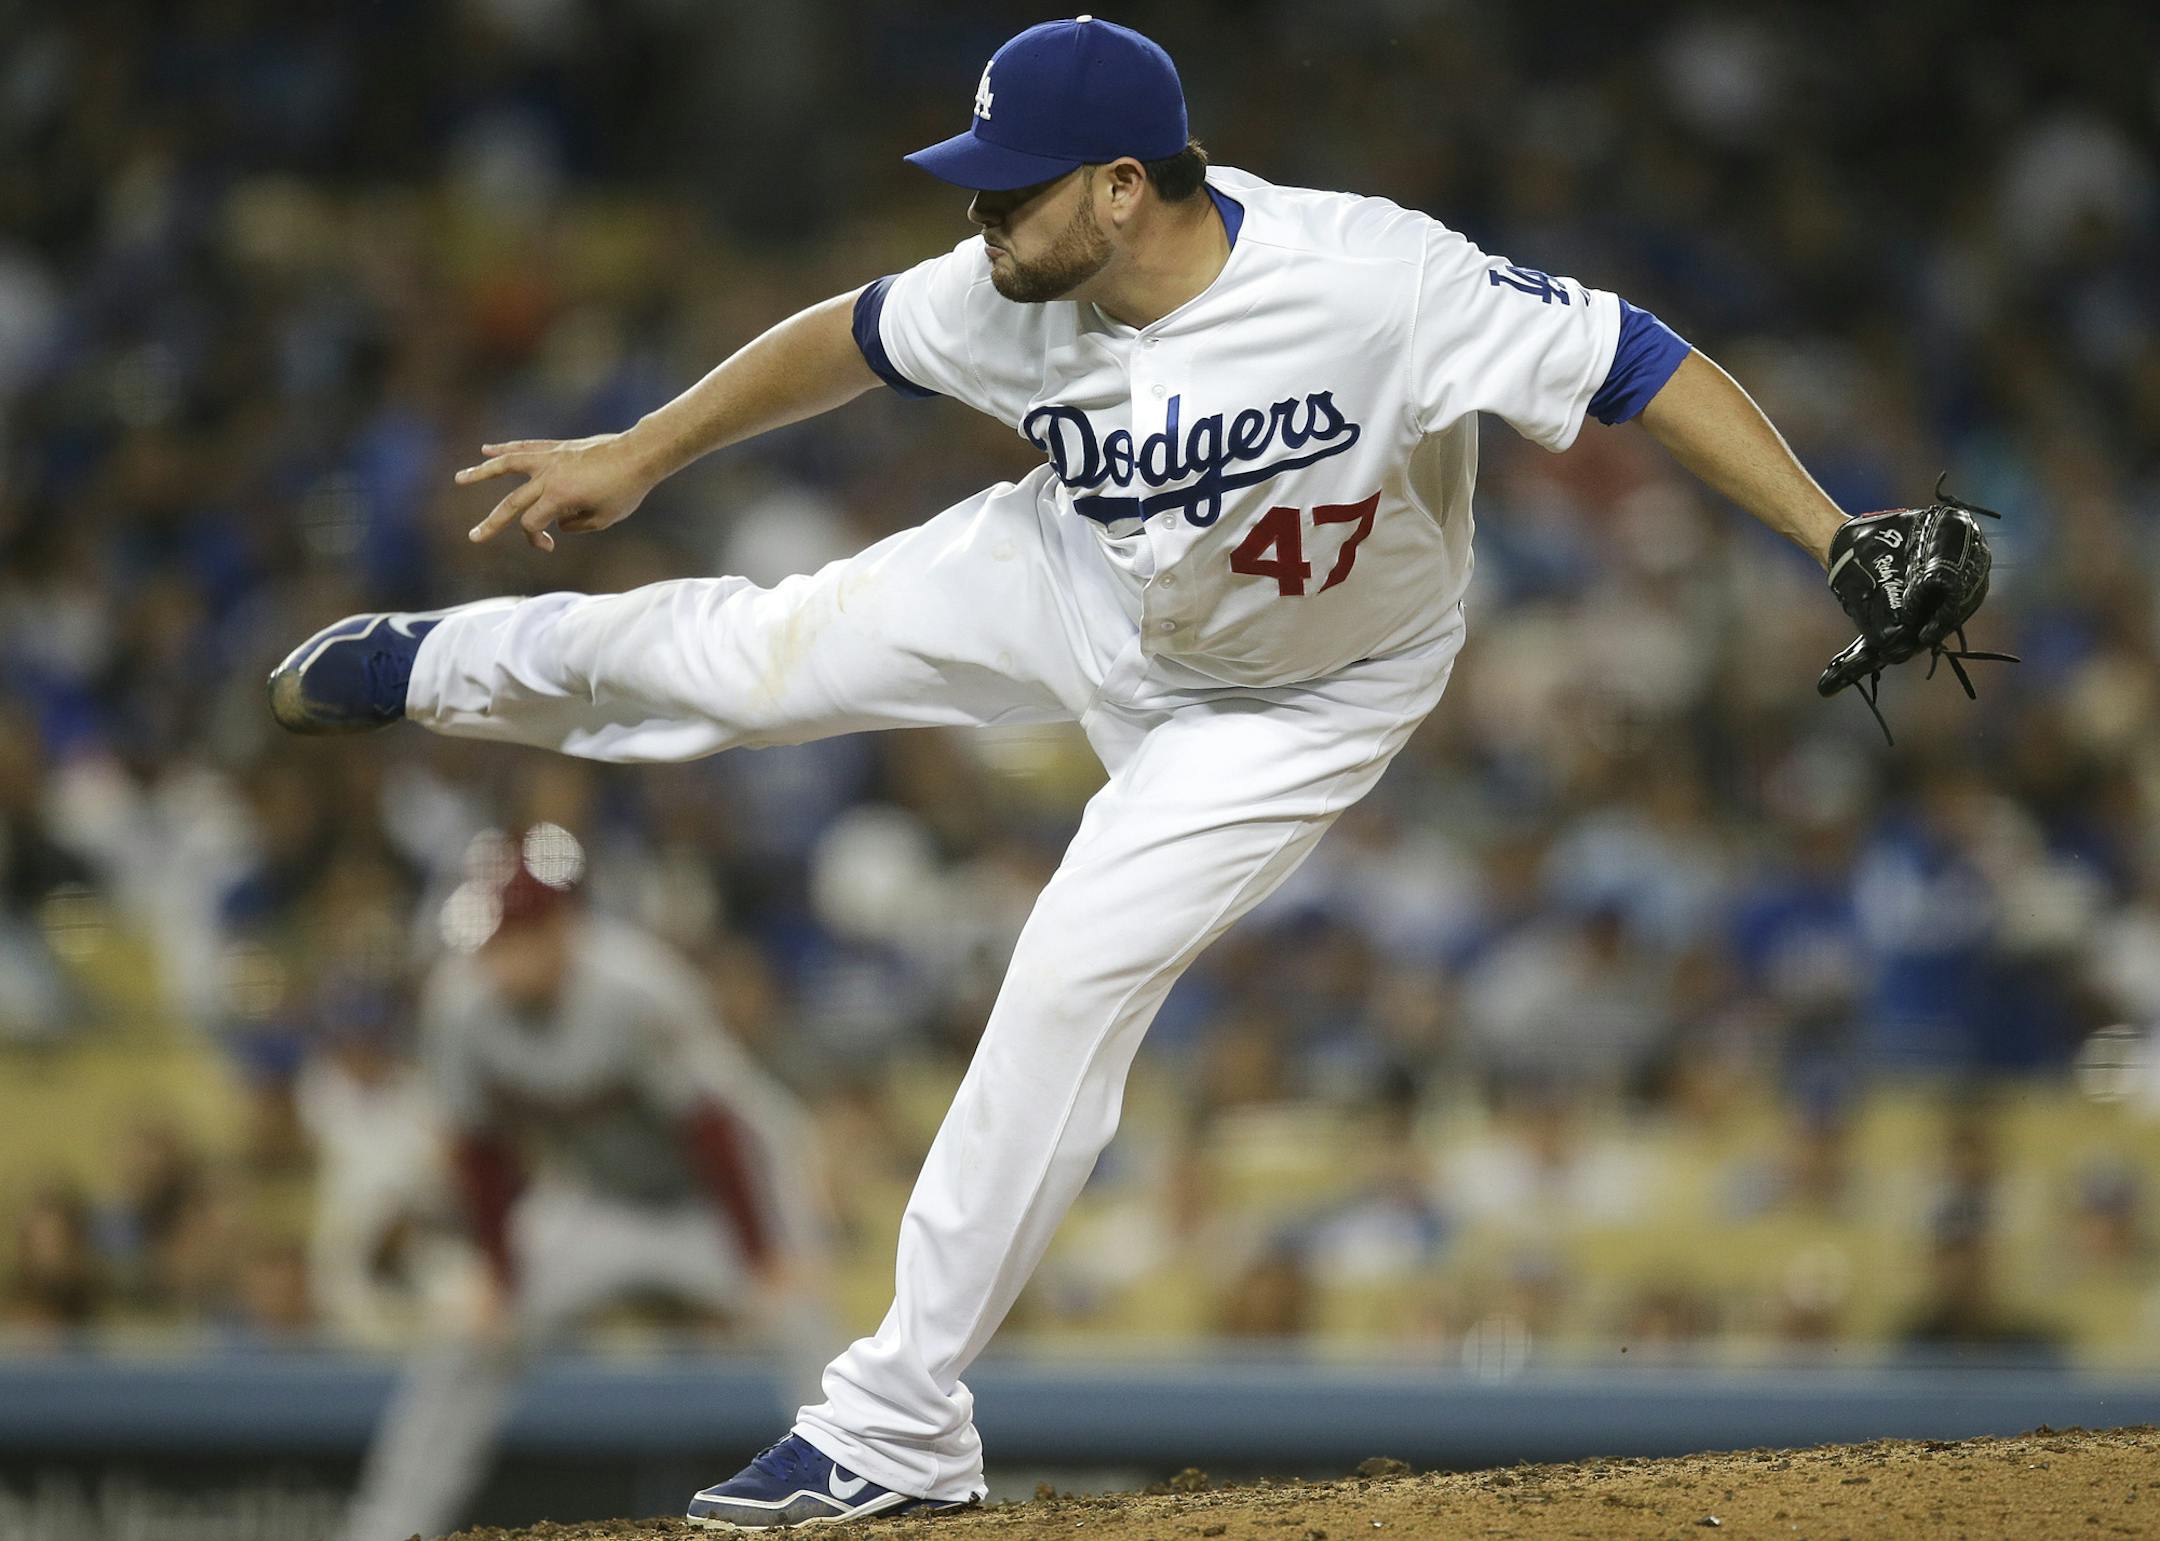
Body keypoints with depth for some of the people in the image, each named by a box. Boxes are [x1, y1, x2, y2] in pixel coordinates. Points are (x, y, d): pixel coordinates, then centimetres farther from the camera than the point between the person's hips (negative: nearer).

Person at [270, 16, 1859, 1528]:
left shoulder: (1372, 278, -40)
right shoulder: (1015, 296, -23)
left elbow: (1631, 360, -39)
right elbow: (853, 338, -2)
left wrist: (1835, 538, -46)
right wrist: (637, 458, 7)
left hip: (1295, 698, -4)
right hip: (1078, 584, 4)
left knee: (1073, 986, -14)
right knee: (747, 655, 9)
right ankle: (444, 666, 45)